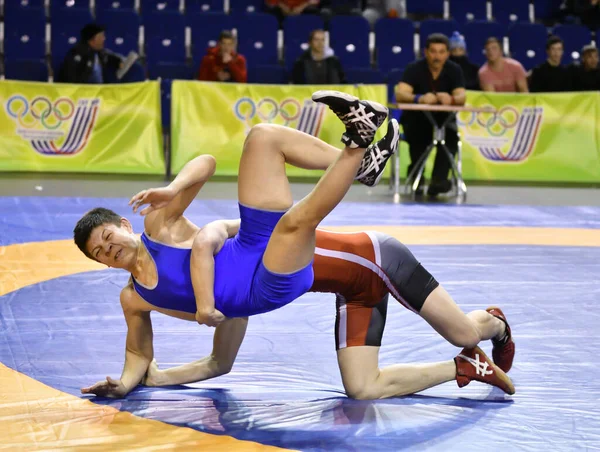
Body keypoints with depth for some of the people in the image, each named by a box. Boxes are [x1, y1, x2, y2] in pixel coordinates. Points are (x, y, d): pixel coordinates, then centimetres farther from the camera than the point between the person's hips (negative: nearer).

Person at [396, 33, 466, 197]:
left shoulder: (454, 70, -5)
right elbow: (400, 94, -26)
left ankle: (439, 179, -34)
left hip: (443, 120, 2)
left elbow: (462, 97, -17)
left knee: (451, 135, -30)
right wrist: (420, 98, -48)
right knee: (417, 133, -34)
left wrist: (451, 99, -42)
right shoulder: (414, 68, -12)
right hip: (416, 119, -2)